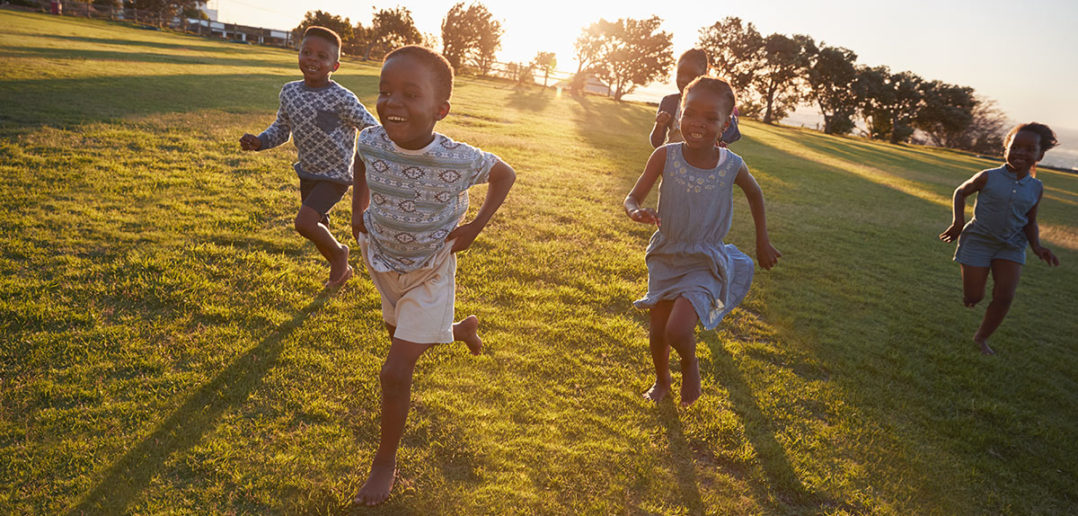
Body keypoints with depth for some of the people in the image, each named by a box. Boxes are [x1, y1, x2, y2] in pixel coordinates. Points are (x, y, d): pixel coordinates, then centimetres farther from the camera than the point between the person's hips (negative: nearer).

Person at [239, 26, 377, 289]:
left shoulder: (341, 98, -22)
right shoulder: (289, 92, -3)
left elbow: (372, 129, -14)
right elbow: (281, 128, 9)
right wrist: (258, 142, -8)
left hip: (335, 176, -6)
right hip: (307, 173, 7)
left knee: (304, 222, -22)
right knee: (319, 230, 20)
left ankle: (339, 252, 9)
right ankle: (341, 269, 49)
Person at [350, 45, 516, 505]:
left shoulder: (458, 160, -30)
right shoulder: (372, 142, -19)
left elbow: (505, 175, -9)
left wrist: (474, 227, -15)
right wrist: (359, 207, -2)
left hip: (429, 273, -5)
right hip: (383, 261, 5)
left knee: (395, 372, -8)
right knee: (401, 337, 29)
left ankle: (385, 462, 16)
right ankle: (464, 329, 60)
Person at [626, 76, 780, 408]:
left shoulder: (731, 166, -15)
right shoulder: (665, 156, -15)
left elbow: (754, 194, 7)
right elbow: (632, 198, -13)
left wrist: (763, 242, 12)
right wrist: (637, 212, -37)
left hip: (705, 264, -2)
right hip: (666, 256, 2)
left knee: (677, 331, -21)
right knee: (657, 332, 13)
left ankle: (690, 363, 16)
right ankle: (662, 381, 45)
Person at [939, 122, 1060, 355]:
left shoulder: (1036, 188, 1)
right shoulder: (988, 177, -10)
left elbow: (1030, 223, 12)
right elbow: (961, 192, 6)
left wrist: (1037, 246, -6)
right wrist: (958, 221, -8)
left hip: (1011, 246, 3)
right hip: (978, 240, -3)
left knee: (1004, 297, -8)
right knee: (973, 298, -2)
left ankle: (982, 337, 14)